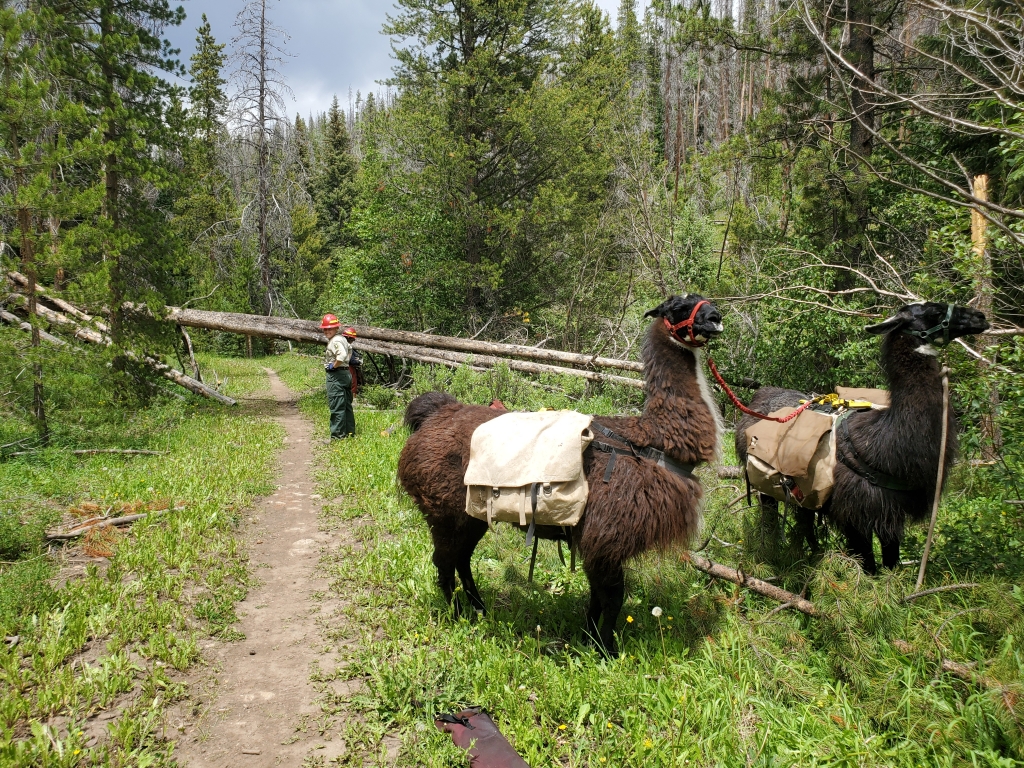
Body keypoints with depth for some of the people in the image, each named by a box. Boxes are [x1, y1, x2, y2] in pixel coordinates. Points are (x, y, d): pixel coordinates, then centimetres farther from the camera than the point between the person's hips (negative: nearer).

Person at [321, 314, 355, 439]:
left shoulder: (336, 341, -16)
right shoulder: (341, 339, 16)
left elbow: (342, 355, -34)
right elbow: (349, 348, 35)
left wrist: (333, 365, -20)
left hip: (336, 375, -11)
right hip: (345, 373, 11)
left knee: (336, 407, -7)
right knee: (346, 405, 15)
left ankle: (337, 435, -4)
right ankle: (350, 432, 23)